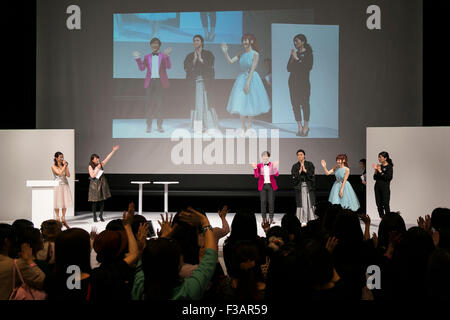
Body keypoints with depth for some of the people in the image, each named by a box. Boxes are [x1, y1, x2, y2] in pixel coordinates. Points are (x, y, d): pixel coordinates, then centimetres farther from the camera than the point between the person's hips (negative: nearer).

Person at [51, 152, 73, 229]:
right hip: (57, 185, -4)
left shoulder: (64, 166, 10)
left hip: (65, 185, 4)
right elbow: (59, 173, -16)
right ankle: (57, 219, 7)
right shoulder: (54, 166, -2)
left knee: (65, 202, 3)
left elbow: (68, 175, 0)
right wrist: (64, 166, -10)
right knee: (58, 202, -2)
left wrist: (66, 166, -6)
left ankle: (63, 219, 11)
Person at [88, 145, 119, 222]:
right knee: (95, 201, 0)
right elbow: (92, 175, -15)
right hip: (95, 185, -4)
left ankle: (101, 216, 13)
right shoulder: (90, 166, -5)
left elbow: (108, 158, 1)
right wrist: (98, 169, -17)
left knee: (102, 201, 4)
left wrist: (114, 150, -4)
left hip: (102, 184, 4)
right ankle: (94, 217, 10)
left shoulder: (101, 164, 5)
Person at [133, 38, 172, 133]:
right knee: (149, 103, -4)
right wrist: (138, 59, -7)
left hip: (160, 82, -1)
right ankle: (149, 126, 1)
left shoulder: (163, 56, 8)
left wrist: (167, 56, -23)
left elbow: (169, 67, -9)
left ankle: (159, 126, 6)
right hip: (150, 81, 1)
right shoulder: (147, 57, 15)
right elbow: (142, 68, 4)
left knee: (159, 103, -1)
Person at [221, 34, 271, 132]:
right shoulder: (241, 54, 5)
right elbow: (230, 61, 1)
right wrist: (225, 52, -15)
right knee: (241, 103, 4)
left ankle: (249, 127, 14)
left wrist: (248, 83, -20)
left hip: (252, 79, -5)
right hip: (241, 79, 5)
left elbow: (252, 70, -15)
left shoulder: (255, 54, -10)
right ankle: (243, 127, 14)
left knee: (250, 103, 3)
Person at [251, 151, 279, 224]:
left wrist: (275, 167, -25)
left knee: (271, 202, 1)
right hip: (262, 185, 0)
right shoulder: (259, 165, 4)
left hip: (271, 185, 0)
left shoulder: (272, 164, 3)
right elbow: (256, 176, -5)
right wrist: (255, 168, -20)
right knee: (263, 202, 0)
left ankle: (271, 218, 10)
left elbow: (276, 174, -9)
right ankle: (264, 218, 8)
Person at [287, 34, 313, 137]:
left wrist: (297, 59, -11)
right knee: (295, 104, 0)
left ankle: (306, 127, 3)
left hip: (304, 80, -5)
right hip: (293, 81, 5)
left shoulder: (308, 53, 1)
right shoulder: (294, 53, 14)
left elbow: (309, 67, -13)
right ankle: (300, 127, 5)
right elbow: (289, 68, 10)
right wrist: (292, 59, -4)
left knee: (304, 103, -6)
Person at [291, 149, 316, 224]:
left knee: (310, 203, -4)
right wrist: (300, 171, -13)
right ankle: (302, 221, -1)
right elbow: (293, 176, -2)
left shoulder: (309, 164, 7)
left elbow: (312, 174, -4)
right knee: (301, 203, -4)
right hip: (299, 186, 0)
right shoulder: (295, 166, 9)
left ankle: (311, 220, 1)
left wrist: (305, 170, -15)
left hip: (309, 186, 0)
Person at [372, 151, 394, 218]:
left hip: (385, 187, -6)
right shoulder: (379, 166, 11)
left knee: (386, 205, -7)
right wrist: (376, 170, -3)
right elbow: (375, 178, 12)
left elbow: (389, 177, -16)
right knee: (379, 204, 7)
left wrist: (380, 172, -13)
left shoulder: (389, 166, -5)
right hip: (377, 187, 6)